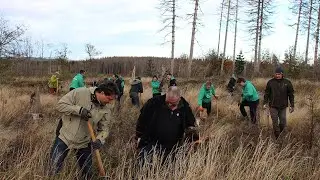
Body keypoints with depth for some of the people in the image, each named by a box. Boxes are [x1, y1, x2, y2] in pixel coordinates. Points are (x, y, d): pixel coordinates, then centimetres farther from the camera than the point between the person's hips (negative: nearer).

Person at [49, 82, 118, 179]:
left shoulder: (106, 109, -9)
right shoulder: (80, 93, -18)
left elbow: (104, 129, -3)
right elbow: (60, 105, -16)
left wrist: (100, 140, -24)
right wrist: (79, 110, -28)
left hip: (84, 143, 3)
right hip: (65, 137, -2)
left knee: (87, 174, 12)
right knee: (53, 170, 2)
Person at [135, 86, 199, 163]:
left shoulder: (185, 107, -5)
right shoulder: (154, 102, -12)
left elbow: (190, 124, 13)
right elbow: (142, 119, -1)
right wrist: (139, 136, 2)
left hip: (171, 148, 2)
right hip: (149, 144, -2)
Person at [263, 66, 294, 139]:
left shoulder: (287, 82, 0)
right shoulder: (270, 82, 0)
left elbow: (291, 95, 4)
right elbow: (266, 93, 6)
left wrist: (292, 106, 2)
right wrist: (265, 103, -1)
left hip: (283, 106, 1)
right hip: (273, 106, 0)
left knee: (283, 123, 5)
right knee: (275, 123, 0)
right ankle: (277, 138, 8)